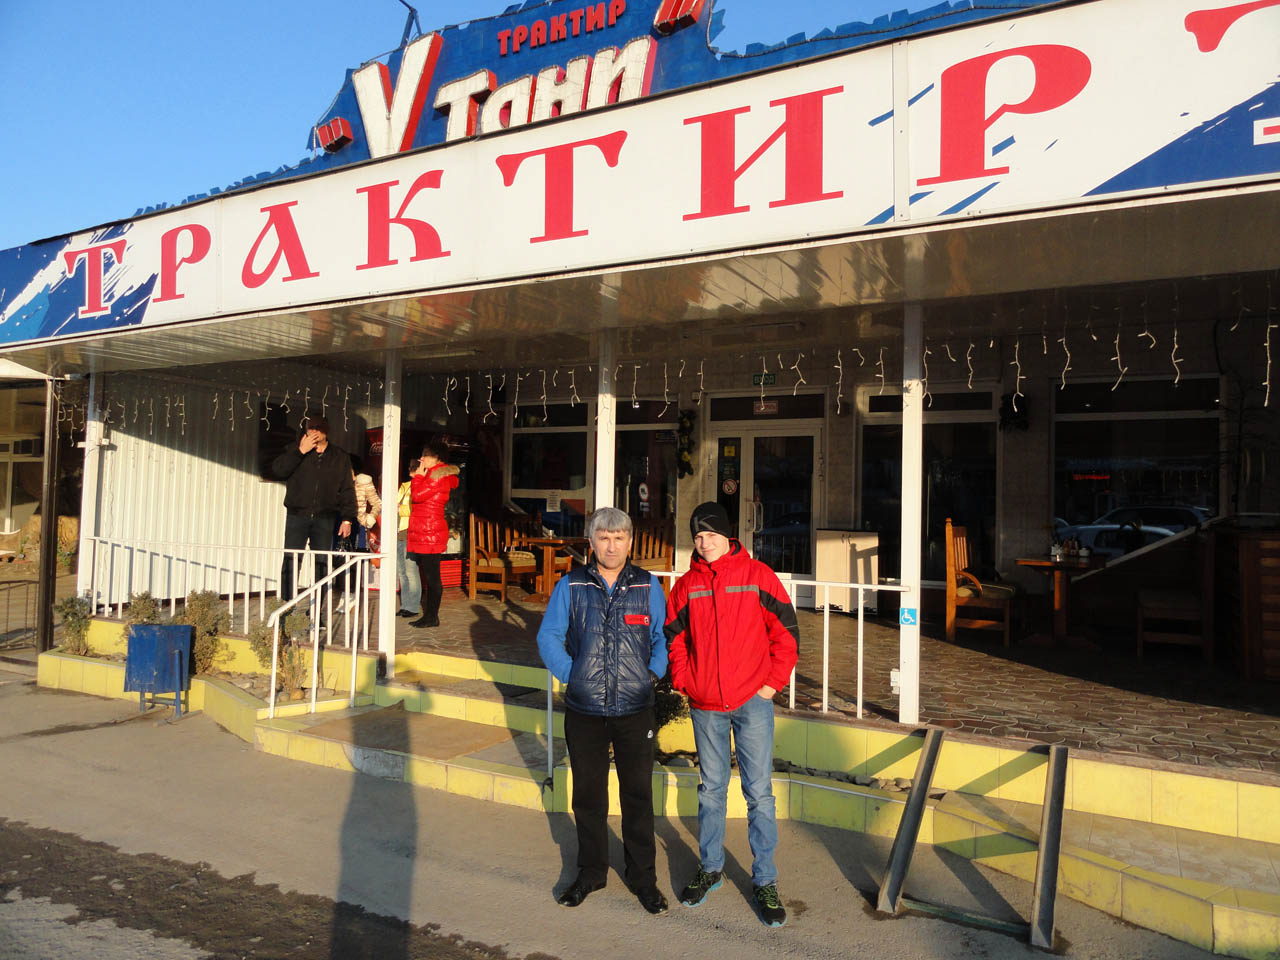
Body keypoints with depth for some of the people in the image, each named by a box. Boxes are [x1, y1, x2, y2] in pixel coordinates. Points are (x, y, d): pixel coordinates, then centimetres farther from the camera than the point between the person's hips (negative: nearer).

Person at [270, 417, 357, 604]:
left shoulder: (340, 457, 8)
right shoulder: (295, 452, 7)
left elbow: (347, 490, 8)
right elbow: (277, 471, -8)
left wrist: (347, 518, 2)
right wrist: (300, 451, -13)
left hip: (324, 518, 1)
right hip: (297, 515, -1)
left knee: (322, 563, 2)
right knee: (290, 561, -5)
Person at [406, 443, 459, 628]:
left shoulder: (439, 477, -11)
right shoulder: (433, 474, 21)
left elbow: (417, 495, -15)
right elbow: (417, 497, 22)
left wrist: (418, 476, -5)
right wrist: (417, 477, 14)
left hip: (430, 534, -11)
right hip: (422, 533, 11)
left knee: (431, 576, -6)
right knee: (429, 576, 11)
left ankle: (432, 616, -1)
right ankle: (430, 615, 16)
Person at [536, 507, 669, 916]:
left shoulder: (648, 586, 1)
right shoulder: (571, 586, 0)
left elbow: (665, 636, 8)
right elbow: (548, 636, 5)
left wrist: (652, 674, -4)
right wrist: (570, 675, -3)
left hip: (635, 710, -1)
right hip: (584, 711, 1)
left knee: (638, 796, 7)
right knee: (587, 795, 13)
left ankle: (643, 877, 23)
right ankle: (591, 872, 31)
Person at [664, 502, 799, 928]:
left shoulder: (757, 575, -4)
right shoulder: (686, 586, 3)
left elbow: (786, 629, -2)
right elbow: (674, 638, 13)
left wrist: (773, 682, -6)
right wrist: (683, 682, 2)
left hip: (752, 701, -3)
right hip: (705, 705, 3)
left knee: (759, 792, 1)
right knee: (711, 789, 15)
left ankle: (765, 880, 15)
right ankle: (710, 867, 31)